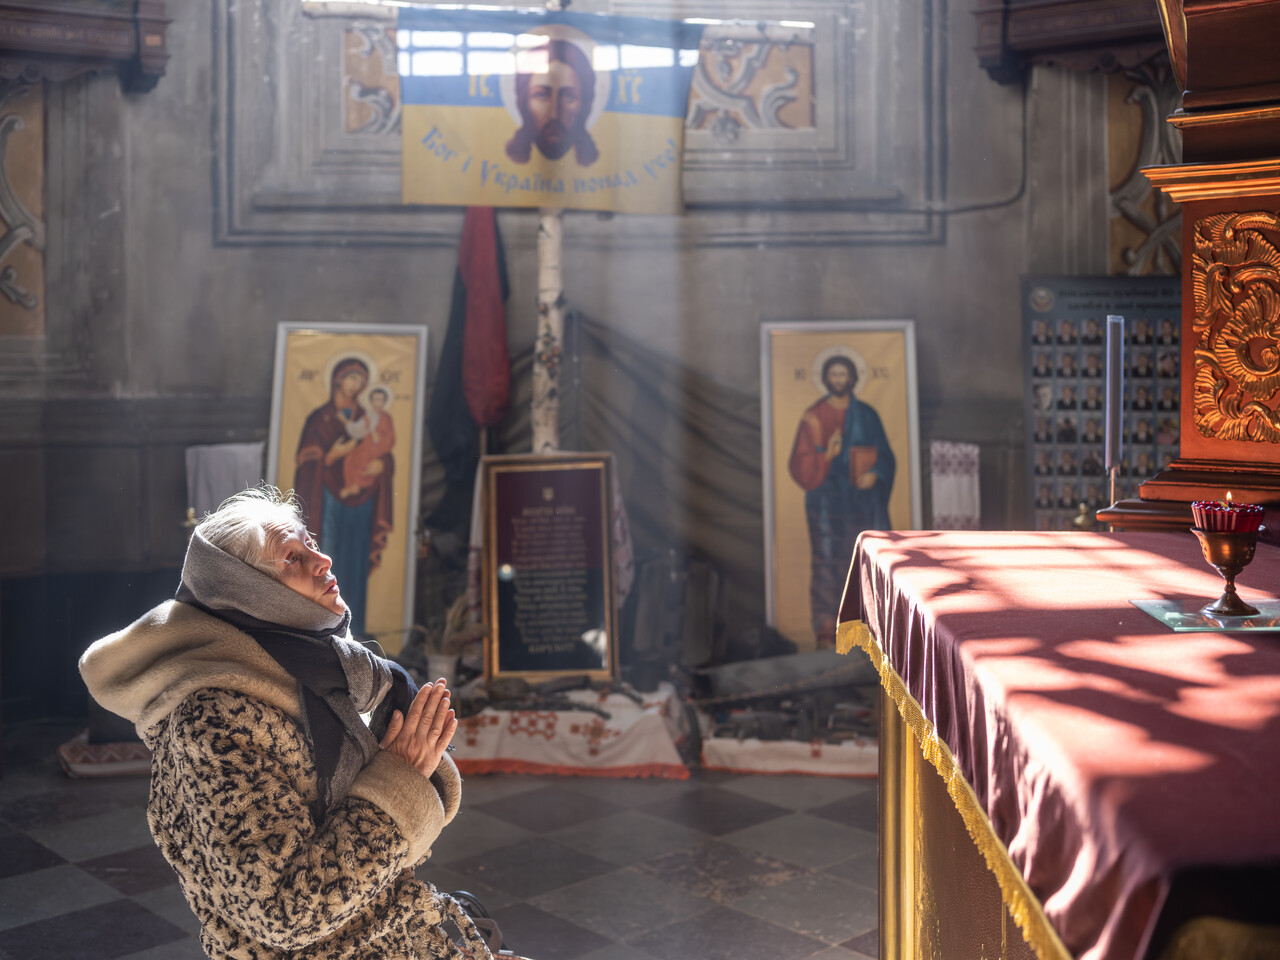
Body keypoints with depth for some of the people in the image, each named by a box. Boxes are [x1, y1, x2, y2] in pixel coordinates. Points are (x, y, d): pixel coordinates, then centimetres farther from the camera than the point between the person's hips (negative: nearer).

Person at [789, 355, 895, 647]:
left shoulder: (866, 414, 10)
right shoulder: (813, 417, 4)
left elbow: (884, 454, 10)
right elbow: (800, 462, -1)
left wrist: (875, 474, -10)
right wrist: (825, 454, -18)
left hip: (863, 498, 2)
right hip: (827, 498, -2)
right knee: (827, 561, -7)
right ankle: (826, 632, -4)